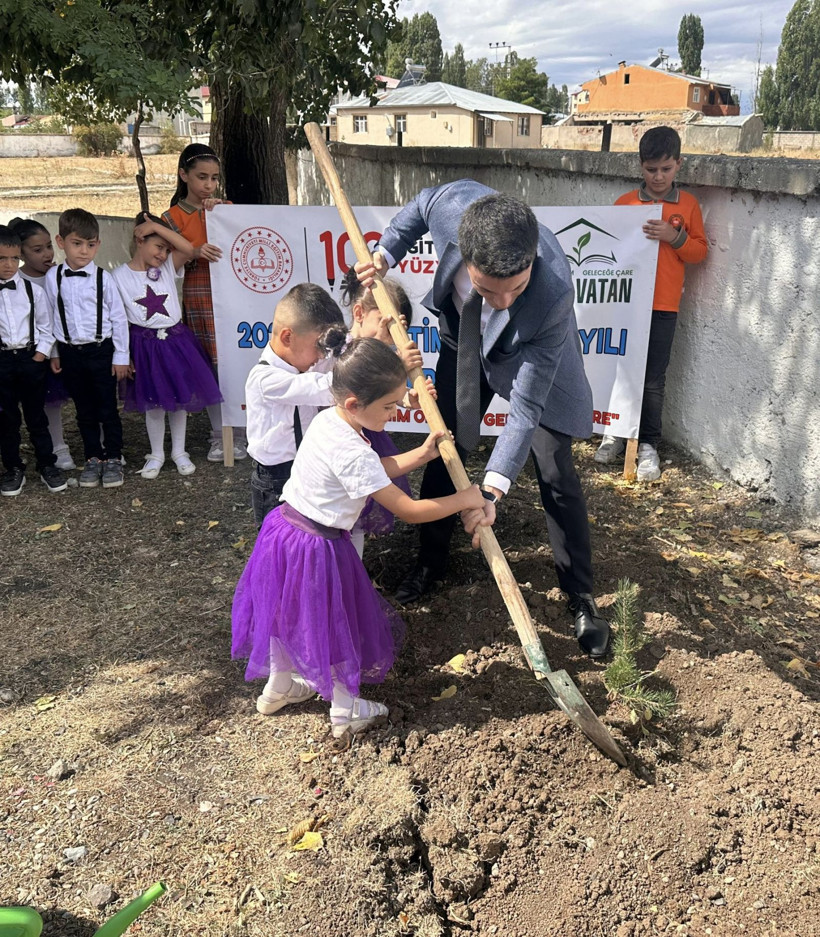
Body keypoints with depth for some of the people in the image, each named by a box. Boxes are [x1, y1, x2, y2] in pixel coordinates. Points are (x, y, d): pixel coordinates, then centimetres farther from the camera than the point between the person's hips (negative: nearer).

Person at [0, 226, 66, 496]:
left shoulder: (33, 290, -1)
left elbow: (45, 326, 6)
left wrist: (41, 353, -3)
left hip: (31, 358, 0)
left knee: (36, 415, 8)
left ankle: (47, 464, 19)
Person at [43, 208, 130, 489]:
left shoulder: (103, 277, -7)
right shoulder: (53, 277, 0)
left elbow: (118, 317, -3)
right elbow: (50, 317, 7)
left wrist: (121, 356, -4)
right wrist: (54, 353, 9)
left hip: (101, 351, -2)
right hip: (70, 353, 2)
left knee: (108, 409, 5)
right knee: (84, 411, 12)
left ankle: (113, 459, 18)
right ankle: (93, 458, 24)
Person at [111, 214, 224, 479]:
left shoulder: (168, 268, 2)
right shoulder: (119, 276, -3)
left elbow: (188, 249, -17)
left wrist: (156, 226, -14)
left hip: (176, 341, 2)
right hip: (145, 345, -2)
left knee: (180, 399, 10)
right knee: (153, 403, 5)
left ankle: (179, 452, 26)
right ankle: (156, 454, 23)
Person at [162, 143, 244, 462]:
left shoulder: (225, 207, 12)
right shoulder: (174, 217, 4)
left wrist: (222, 210, -9)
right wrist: (196, 252, -20)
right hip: (199, 297, -1)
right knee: (211, 367, 1)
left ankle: (238, 433, 9)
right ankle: (218, 435, 14)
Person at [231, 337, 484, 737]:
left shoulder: (326, 420, -2)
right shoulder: (352, 452, -29)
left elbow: (372, 472, 11)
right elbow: (409, 511, -25)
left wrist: (420, 455, 5)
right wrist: (464, 499, -14)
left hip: (285, 530, 9)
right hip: (317, 550, -9)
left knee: (289, 613, 27)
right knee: (335, 625, 13)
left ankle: (277, 689, 50)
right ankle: (345, 712, 34)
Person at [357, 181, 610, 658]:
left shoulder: (553, 294, -44)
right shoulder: (455, 201, -37)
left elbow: (526, 407, -36)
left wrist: (492, 488, -39)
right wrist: (385, 254, -9)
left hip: (534, 356, -3)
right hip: (465, 341, 4)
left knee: (556, 476, -4)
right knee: (444, 451, 10)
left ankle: (582, 597, 14)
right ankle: (431, 563, 31)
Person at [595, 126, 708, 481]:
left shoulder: (688, 204, 6)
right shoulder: (625, 203, 4)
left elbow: (699, 251, 4)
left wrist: (674, 237, -11)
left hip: (663, 305, 0)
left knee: (653, 378, 1)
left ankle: (648, 444, 11)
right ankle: (615, 434, 22)